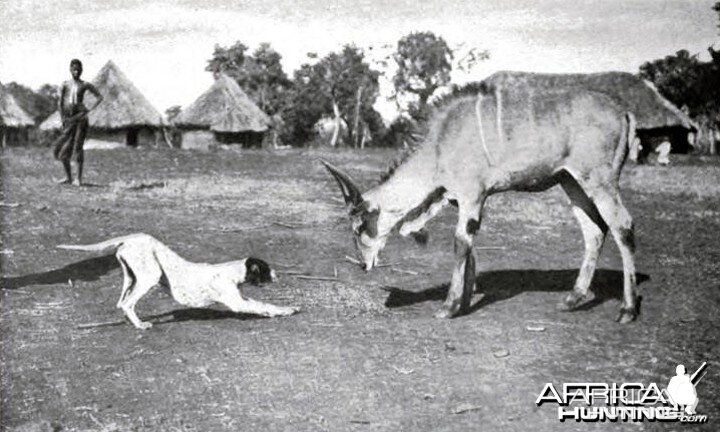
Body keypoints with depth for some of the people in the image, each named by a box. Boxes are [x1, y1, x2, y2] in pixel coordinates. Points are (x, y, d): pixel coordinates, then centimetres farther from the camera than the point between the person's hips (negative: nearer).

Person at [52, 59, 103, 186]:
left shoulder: (85, 85, 1)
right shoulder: (65, 84, 5)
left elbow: (99, 97, 4)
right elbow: (60, 102, 6)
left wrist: (90, 110, -4)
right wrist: (62, 118, 0)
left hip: (80, 116, -3)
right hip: (68, 118, 3)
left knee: (78, 147, -6)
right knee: (63, 149, 4)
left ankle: (79, 178, -3)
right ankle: (68, 176, 18)